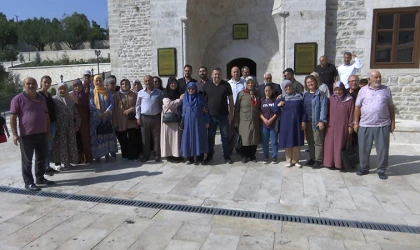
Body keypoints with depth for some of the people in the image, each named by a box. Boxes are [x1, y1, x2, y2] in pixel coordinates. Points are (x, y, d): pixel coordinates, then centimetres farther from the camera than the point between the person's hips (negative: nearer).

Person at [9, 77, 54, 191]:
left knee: (42, 158, 14)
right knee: (27, 160, 3)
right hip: (26, 135, -6)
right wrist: (15, 134, -14)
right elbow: (13, 117, -8)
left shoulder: (41, 98, 12)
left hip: (42, 134, 6)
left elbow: (46, 115, 18)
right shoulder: (18, 99, -6)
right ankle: (28, 182, 12)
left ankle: (40, 178, 28)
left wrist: (48, 130, 15)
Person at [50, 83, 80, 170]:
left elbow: (76, 113, 15)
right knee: (60, 144, -3)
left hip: (70, 127, 5)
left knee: (71, 144, 8)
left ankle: (68, 161, 19)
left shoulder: (70, 100, 14)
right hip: (59, 127, -5)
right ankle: (58, 162, 4)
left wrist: (77, 124, 7)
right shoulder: (54, 100, -2)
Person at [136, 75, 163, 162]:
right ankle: (146, 155, 18)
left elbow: (161, 105, 5)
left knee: (156, 137, 5)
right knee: (145, 138, 8)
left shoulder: (159, 92, 0)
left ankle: (157, 155, 16)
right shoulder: (141, 93, 2)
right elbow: (138, 105, 8)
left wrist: (162, 116, 0)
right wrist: (138, 117, 3)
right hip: (144, 118, 1)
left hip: (156, 117, -1)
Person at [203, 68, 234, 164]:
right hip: (211, 115, 1)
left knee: (225, 136, 6)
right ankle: (209, 155, 22)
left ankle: (227, 156, 18)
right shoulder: (207, 86, 4)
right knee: (210, 136, 10)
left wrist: (231, 112, -3)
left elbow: (230, 99, 2)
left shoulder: (226, 85, 0)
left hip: (224, 115, -1)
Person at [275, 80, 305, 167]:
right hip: (286, 123, 1)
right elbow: (275, 111, 6)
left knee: (297, 142, 4)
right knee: (287, 142, 3)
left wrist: (303, 121, -3)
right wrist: (278, 105, -13)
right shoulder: (281, 99, 6)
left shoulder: (299, 97, 3)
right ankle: (288, 160, 13)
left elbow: (303, 110, 4)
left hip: (296, 123, 0)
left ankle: (296, 160, 15)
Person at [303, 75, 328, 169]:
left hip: (317, 121, -6)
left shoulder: (320, 94, -4)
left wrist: (322, 121, -17)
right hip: (307, 121, 6)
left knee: (318, 141, -3)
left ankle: (318, 160, 5)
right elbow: (303, 108, 11)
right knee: (310, 141, 13)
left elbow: (323, 108, -11)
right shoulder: (305, 95, 13)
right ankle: (311, 158, 23)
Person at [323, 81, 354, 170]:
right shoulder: (331, 99, 8)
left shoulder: (349, 99, -3)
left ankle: (340, 163, 8)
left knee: (340, 145, -1)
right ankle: (330, 163, 14)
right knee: (330, 145, 5)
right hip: (331, 126, 4)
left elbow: (351, 113, -4)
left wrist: (350, 125, -7)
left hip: (343, 126, -4)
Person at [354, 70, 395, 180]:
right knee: (364, 148, 8)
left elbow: (391, 107, 10)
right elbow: (357, 107, 5)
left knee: (383, 149, 4)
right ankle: (364, 168, 23)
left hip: (383, 125, 0)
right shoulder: (363, 90, 4)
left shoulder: (386, 90, 6)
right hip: (365, 125, 0)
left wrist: (393, 122, 6)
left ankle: (381, 170, 18)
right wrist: (356, 122, 2)